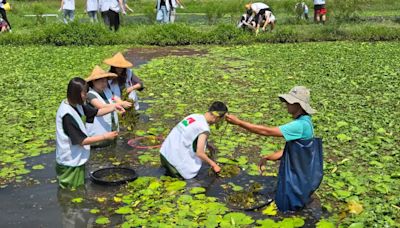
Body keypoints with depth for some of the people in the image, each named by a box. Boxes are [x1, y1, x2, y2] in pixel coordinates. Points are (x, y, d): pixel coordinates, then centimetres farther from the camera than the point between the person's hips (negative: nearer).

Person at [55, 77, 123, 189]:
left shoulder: (76, 105, -3)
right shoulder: (68, 115, -27)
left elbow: (96, 112, 9)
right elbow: (82, 140, -24)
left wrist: (114, 107, -7)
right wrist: (105, 136, -20)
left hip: (77, 159, 8)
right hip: (70, 163, -8)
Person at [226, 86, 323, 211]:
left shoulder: (300, 125, -26)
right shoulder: (303, 122, 4)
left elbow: (267, 131, -26)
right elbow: (288, 150, 9)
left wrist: (239, 122, -23)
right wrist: (267, 157, -2)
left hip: (301, 177, -9)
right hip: (296, 172, 9)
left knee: (285, 206, 1)